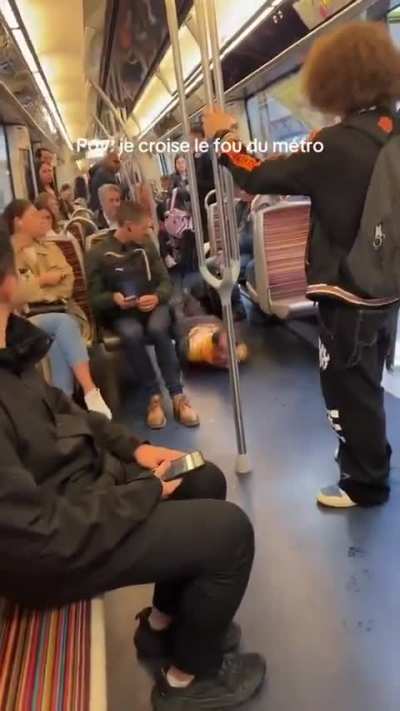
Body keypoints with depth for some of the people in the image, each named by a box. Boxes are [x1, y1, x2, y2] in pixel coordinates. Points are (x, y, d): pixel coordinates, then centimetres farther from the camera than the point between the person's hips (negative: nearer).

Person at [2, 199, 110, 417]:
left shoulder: (50, 248, 20)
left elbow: (67, 284, 6)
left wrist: (31, 287, -3)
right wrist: (42, 280, -6)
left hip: (61, 312, 3)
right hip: (28, 320, -3)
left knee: (59, 345, -33)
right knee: (64, 323, -35)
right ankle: (91, 393, -42)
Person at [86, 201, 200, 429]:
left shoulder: (147, 245, 6)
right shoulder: (98, 255, -3)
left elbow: (166, 283, 5)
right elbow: (95, 298, -2)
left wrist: (156, 297, -18)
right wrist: (114, 298, -24)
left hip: (152, 305, 2)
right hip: (121, 312, -1)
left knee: (157, 329, -34)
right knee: (132, 334, -36)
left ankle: (178, 395, -27)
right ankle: (154, 396, -24)